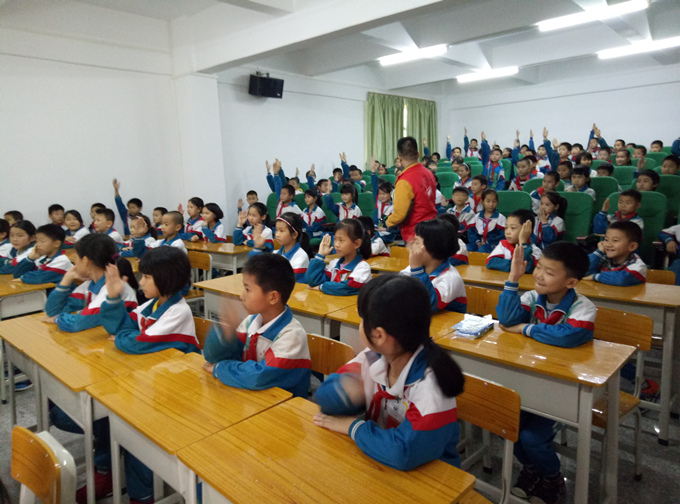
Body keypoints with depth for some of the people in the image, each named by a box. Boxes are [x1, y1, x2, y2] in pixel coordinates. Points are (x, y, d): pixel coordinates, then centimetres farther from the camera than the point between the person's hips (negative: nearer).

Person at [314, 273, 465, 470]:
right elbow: (325, 397, -2)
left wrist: (353, 426, -21)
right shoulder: (372, 359, -6)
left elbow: (404, 454, -35)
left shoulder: (430, 383, -25)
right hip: (377, 462, 5)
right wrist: (344, 389, -23)